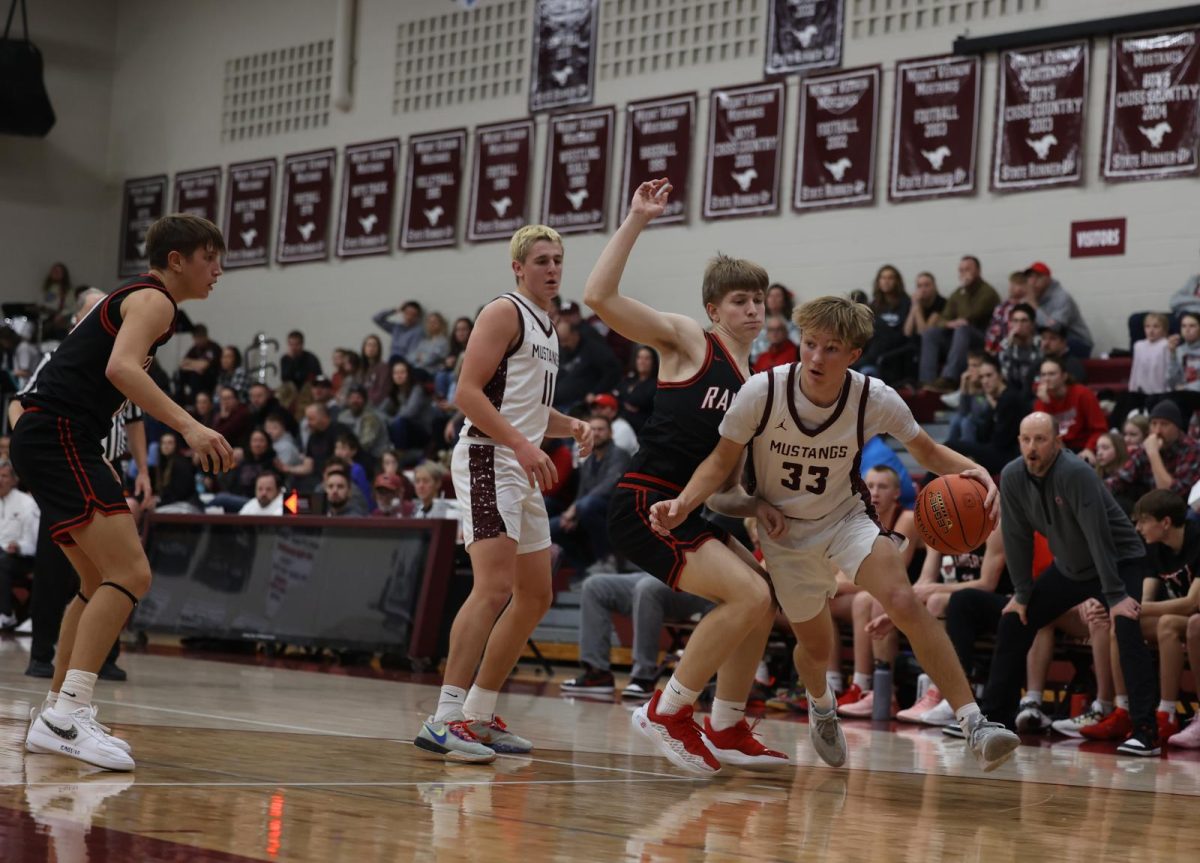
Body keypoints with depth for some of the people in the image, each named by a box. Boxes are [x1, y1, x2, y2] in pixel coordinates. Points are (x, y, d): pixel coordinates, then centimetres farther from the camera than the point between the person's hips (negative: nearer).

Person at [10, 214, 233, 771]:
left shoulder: (131, 298, 25)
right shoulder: (154, 300, -6)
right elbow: (122, 368, -24)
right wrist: (189, 426, -33)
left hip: (48, 438, 11)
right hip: (58, 436, -11)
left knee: (102, 585, 16)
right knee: (130, 574, -19)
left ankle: (56, 715, 18)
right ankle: (68, 715, -26)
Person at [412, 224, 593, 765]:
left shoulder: (547, 327, 21)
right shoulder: (504, 313, -7)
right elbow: (467, 392, -16)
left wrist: (570, 426, 11)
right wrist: (521, 444, -25)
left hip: (522, 474, 10)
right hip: (487, 461, -10)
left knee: (535, 597, 12)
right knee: (495, 588, -21)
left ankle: (480, 716, 18)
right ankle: (445, 721, -25)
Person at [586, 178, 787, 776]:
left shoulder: (756, 384, 18)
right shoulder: (686, 341, -1)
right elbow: (599, 297, -14)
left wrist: (757, 507, 3)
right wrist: (636, 220, -12)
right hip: (644, 505, -9)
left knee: (762, 602, 16)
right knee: (749, 595, -20)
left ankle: (727, 732, 25)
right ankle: (667, 713, -9)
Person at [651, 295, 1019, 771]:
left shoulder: (875, 399, -21)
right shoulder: (762, 392, -24)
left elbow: (927, 450, -5)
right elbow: (722, 460, -11)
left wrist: (971, 470, -26)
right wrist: (683, 504, -29)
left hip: (848, 518, 0)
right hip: (785, 533, 1)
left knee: (904, 602, -26)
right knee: (815, 647, 10)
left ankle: (973, 723, -26)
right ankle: (821, 706, 49)